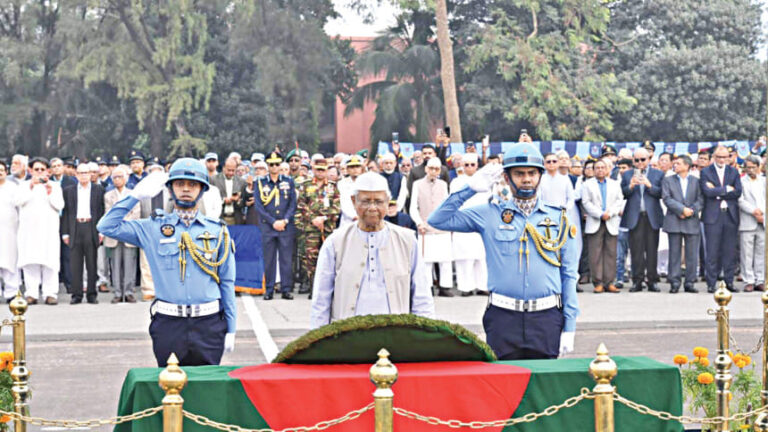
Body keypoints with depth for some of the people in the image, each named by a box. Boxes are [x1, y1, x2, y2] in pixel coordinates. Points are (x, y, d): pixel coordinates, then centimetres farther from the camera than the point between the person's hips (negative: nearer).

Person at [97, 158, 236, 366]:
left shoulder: (217, 231, 8)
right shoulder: (153, 228, 7)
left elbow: (227, 282, 9)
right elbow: (107, 226, 0)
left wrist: (230, 329, 6)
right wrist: (137, 195, -3)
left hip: (208, 325, 0)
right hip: (168, 325, 0)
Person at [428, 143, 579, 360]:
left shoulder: (558, 218, 9)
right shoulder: (490, 214, 6)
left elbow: (569, 274, 8)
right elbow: (439, 220, 2)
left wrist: (569, 328, 3)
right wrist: (471, 188, -2)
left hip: (547, 318, 1)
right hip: (503, 317, -1)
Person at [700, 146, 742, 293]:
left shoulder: (734, 172, 12)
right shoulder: (706, 172, 3)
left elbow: (738, 192, -1)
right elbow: (707, 191, -12)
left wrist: (718, 192, -8)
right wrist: (726, 189, -9)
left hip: (730, 216, 3)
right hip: (713, 216, -3)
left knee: (730, 251, 5)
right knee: (712, 251, -2)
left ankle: (729, 281, 12)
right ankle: (711, 283, 2)